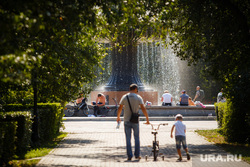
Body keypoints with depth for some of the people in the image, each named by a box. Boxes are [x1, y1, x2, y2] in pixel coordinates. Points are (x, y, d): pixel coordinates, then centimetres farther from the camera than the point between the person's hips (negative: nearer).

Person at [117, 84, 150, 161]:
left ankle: (129, 156, 0)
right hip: (135, 121, -1)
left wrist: (118, 117, 17)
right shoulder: (138, 97, -4)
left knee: (128, 139, 4)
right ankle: (137, 155, 13)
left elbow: (120, 108, 2)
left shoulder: (124, 97, 0)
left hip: (127, 120, 1)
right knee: (137, 138, 13)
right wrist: (147, 119, -5)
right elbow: (143, 109, -10)